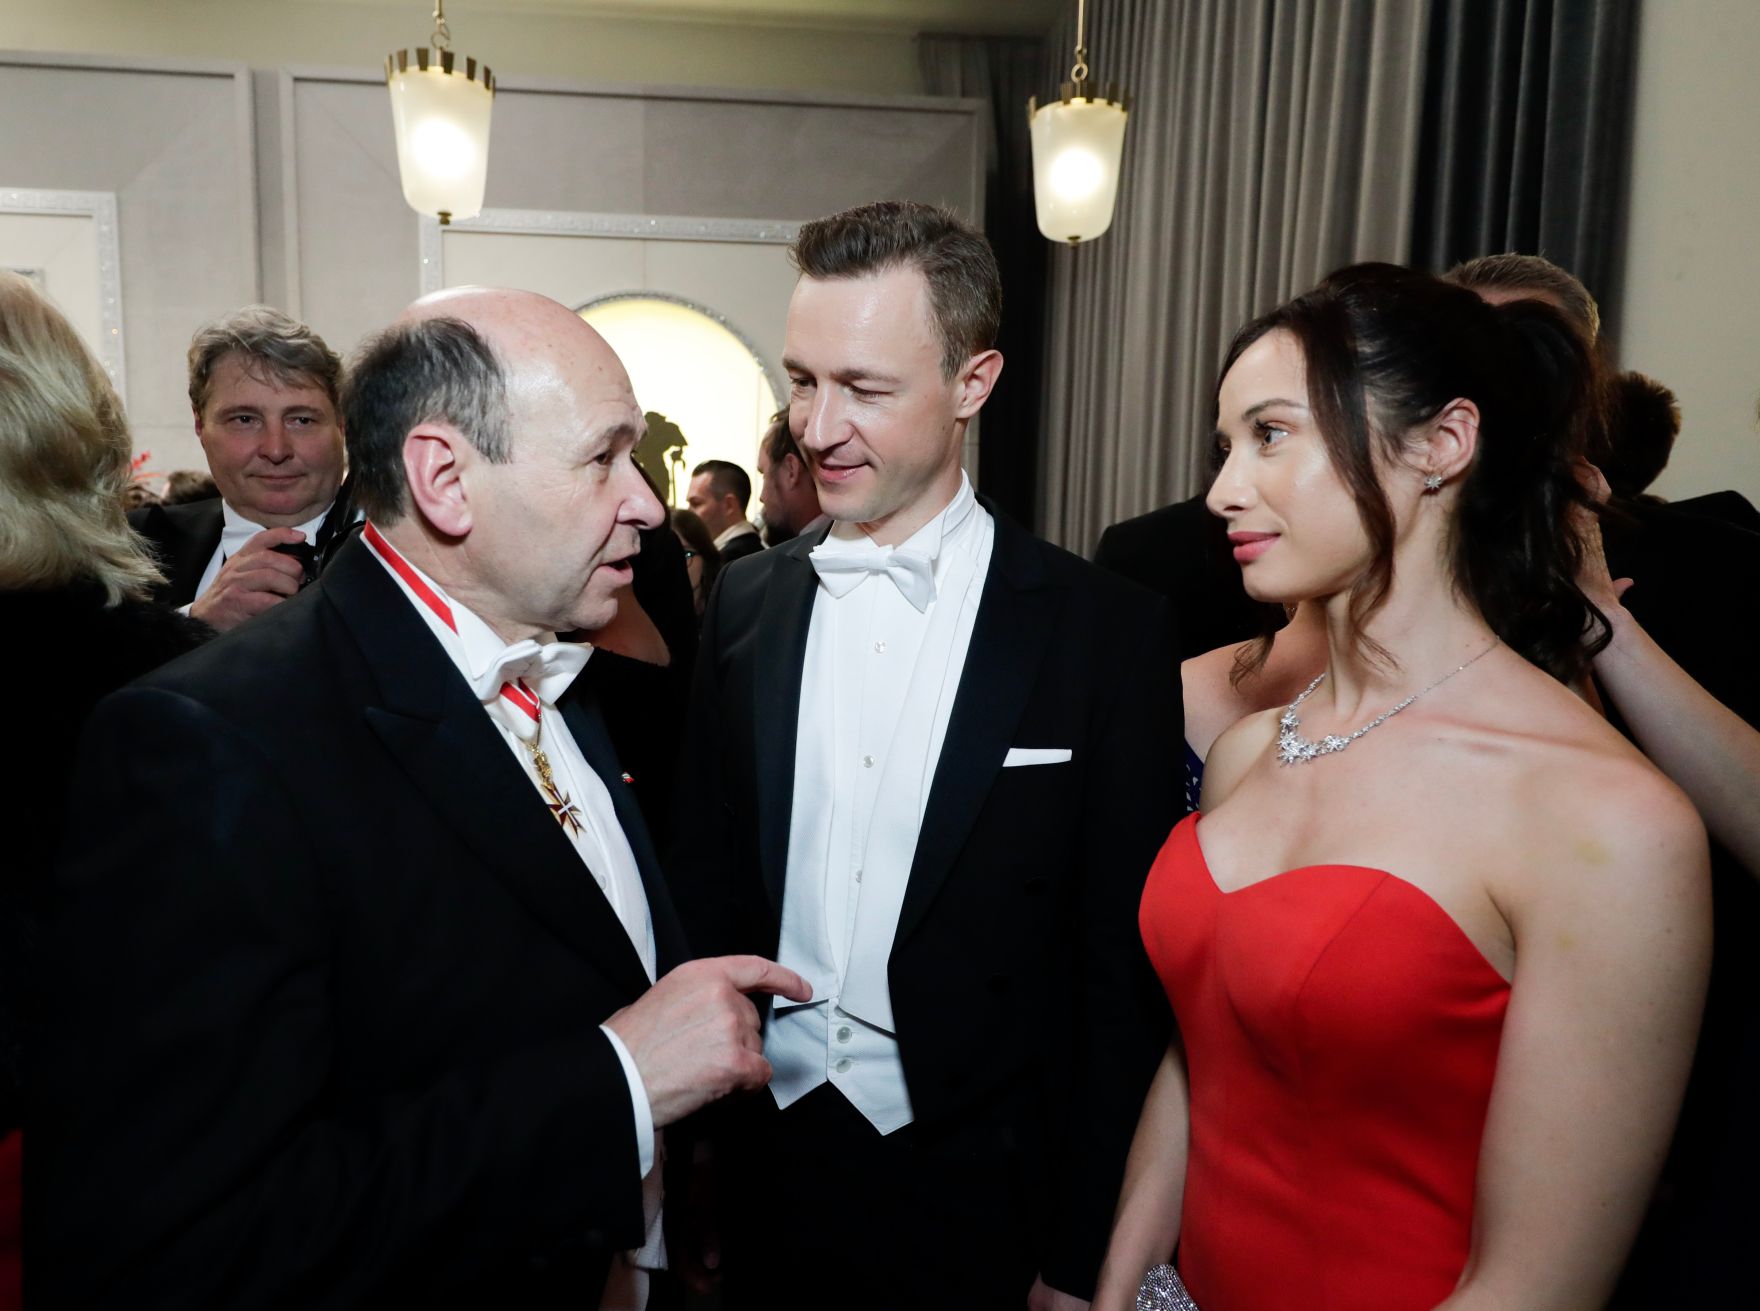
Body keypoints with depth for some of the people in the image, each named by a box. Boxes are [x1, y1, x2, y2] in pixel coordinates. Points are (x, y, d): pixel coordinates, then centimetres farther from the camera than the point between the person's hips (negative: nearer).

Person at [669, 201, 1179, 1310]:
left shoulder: (1106, 632, -13)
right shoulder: (747, 604, -2)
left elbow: (1122, 974, -9)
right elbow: (708, 886, 3)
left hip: (979, 1190, -3)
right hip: (765, 1165, 3)